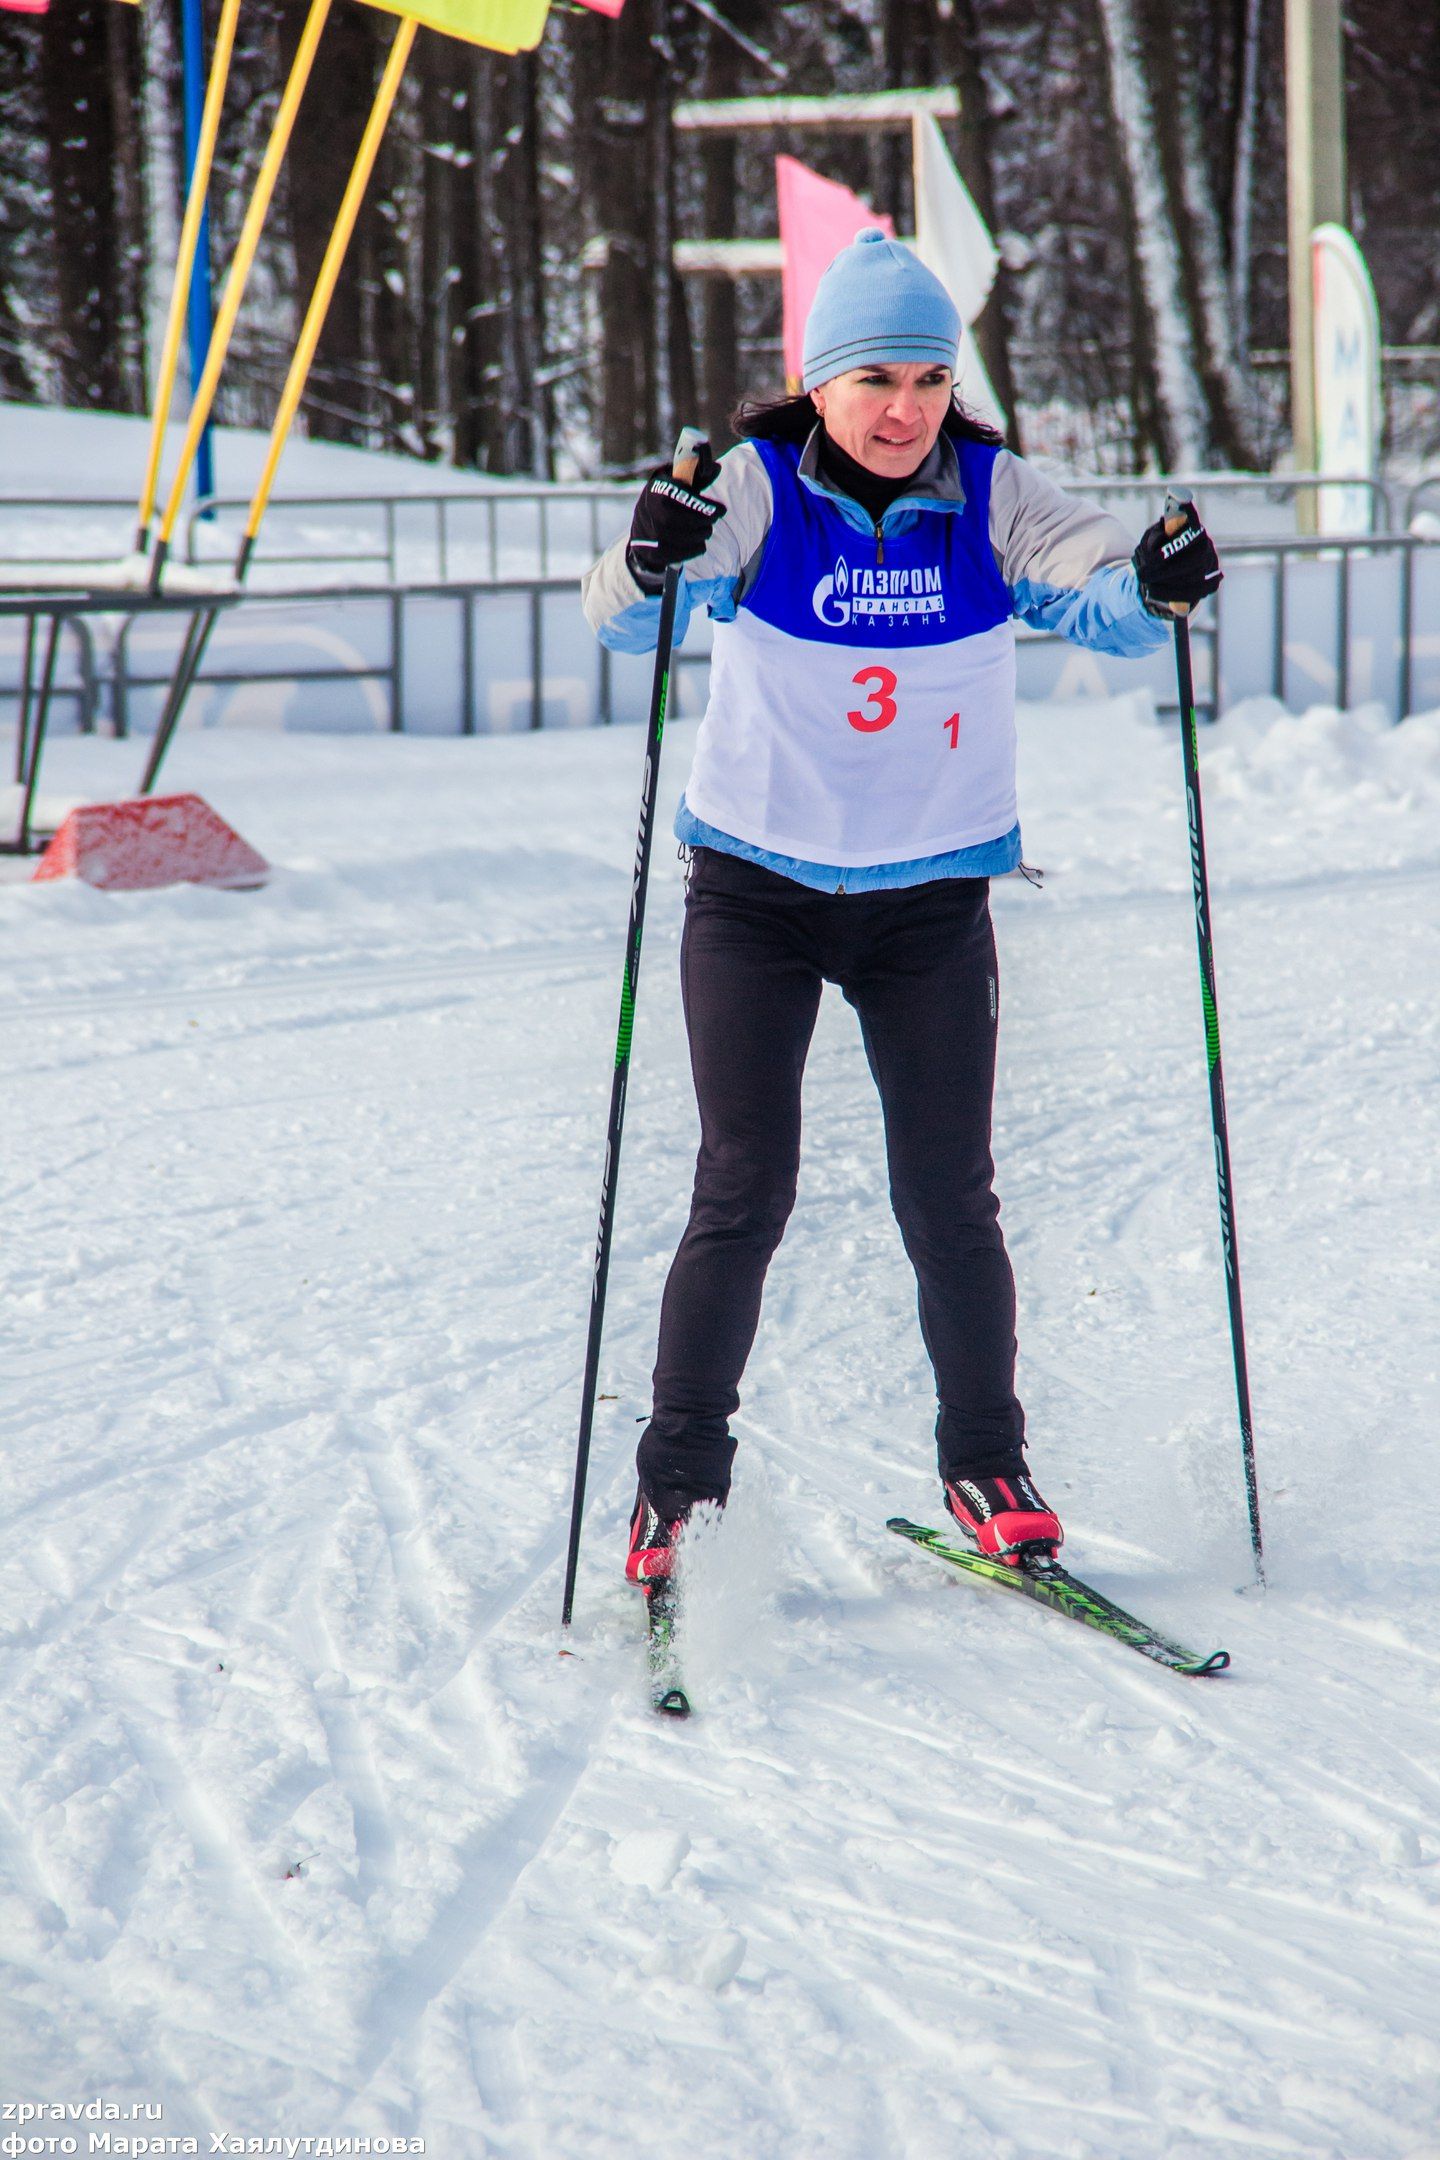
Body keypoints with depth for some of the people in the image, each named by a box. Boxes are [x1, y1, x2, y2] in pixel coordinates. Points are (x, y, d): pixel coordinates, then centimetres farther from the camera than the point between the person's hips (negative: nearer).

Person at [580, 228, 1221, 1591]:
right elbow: (621, 620, -23)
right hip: (758, 888, -1)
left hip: (933, 896, 2)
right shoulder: (755, 491, -11)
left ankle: (985, 1465, 21)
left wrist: (1155, 583, -39)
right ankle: (679, 1482, 8)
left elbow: (1100, 596, -16)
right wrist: (651, 563, -46)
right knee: (744, 1189, -5)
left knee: (949, 1201, 3)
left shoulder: (993, 498, -6)